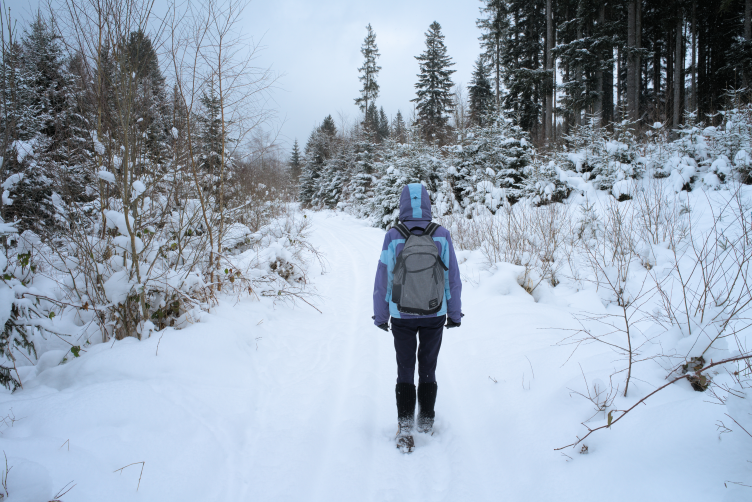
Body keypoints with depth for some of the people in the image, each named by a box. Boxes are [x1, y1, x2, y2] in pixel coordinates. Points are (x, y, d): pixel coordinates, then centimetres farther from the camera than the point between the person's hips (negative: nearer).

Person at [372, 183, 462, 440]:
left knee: (405, 370, 14)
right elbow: (452, 278, -3)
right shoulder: (442, 235, -9)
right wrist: (455, 313, 9)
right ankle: (426, 421, 27)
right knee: (428, 368, 18)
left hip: (402, 316, -1)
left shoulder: (393, 237, -12)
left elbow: (383, 280, -7)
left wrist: (380, 315, 5)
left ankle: (405, 424, 11)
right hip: (435, 315, 1)